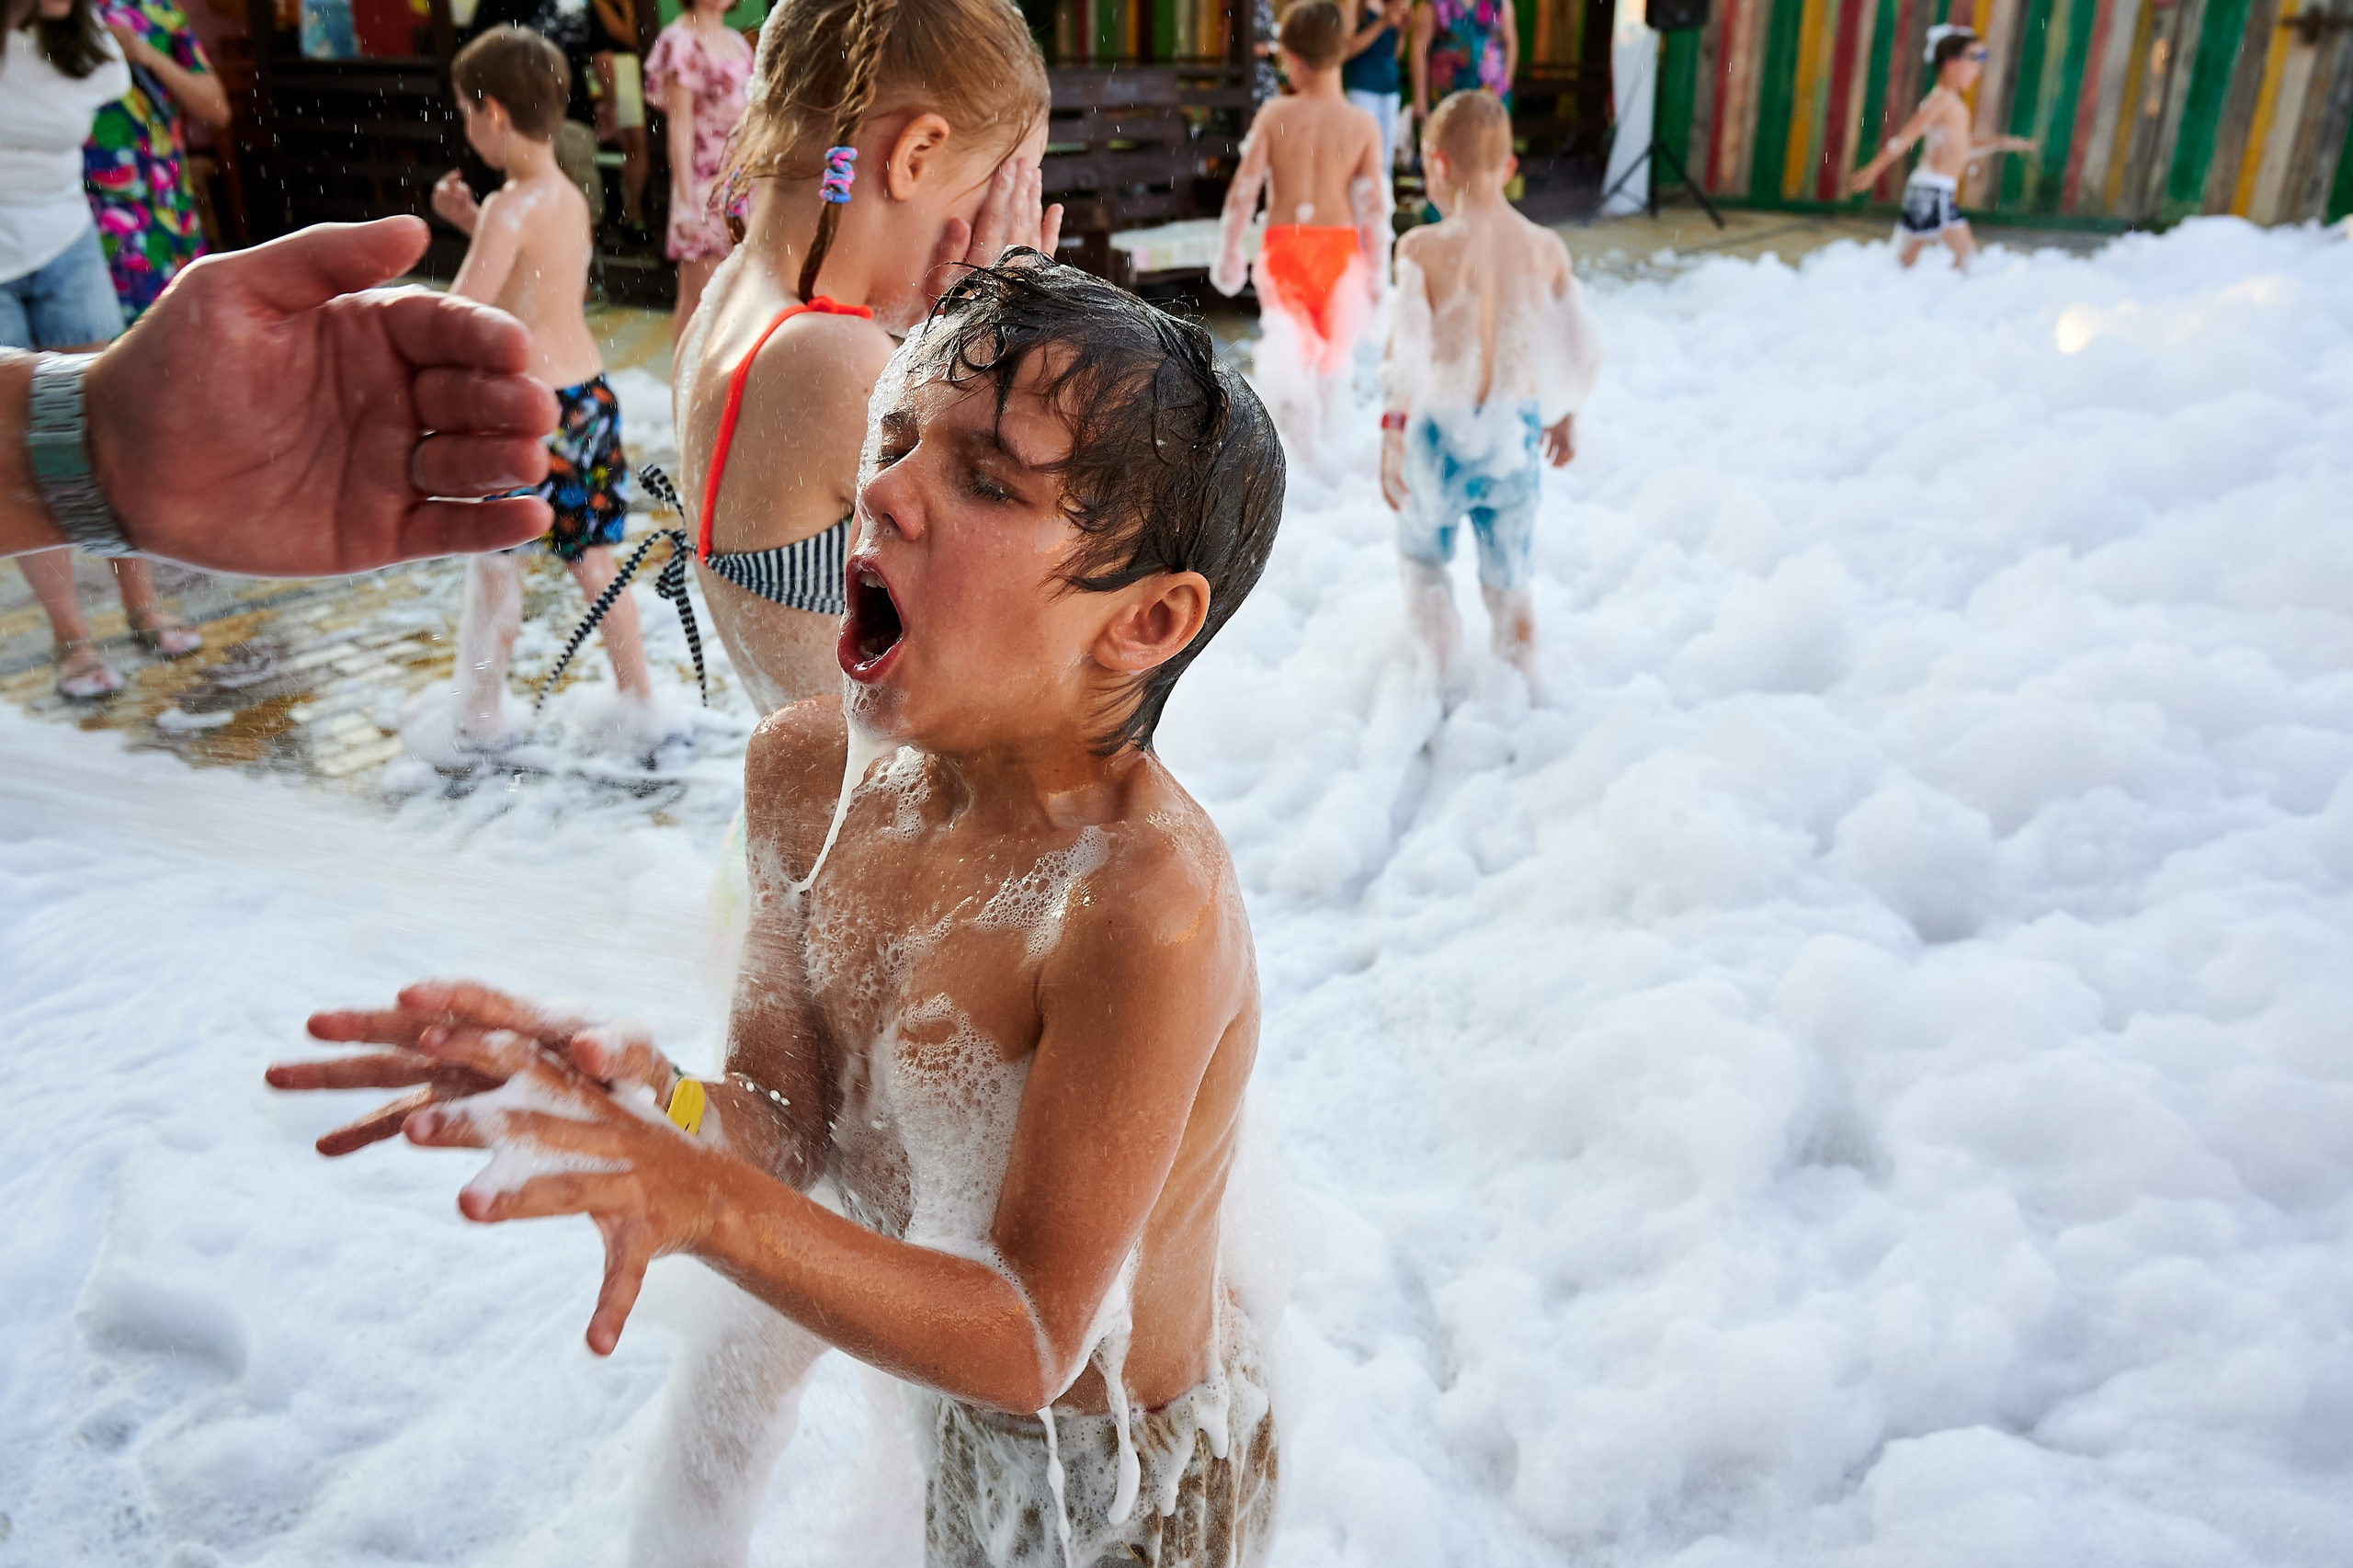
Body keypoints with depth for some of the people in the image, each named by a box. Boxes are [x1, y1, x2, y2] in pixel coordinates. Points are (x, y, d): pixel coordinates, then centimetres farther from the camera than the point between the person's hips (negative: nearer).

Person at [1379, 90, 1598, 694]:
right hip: (1517, 430, 3)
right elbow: (1583, 349, 3)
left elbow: (1407, 351, -22)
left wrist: (1392, 437, -15)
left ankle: (1442, 675, 24)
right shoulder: (1546, 248, -3)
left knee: (1423, 556, 22)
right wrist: (1566, 415, 18)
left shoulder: (1423, 248, -16)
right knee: (1509, 579, 17)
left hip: (1441, 429, -3)